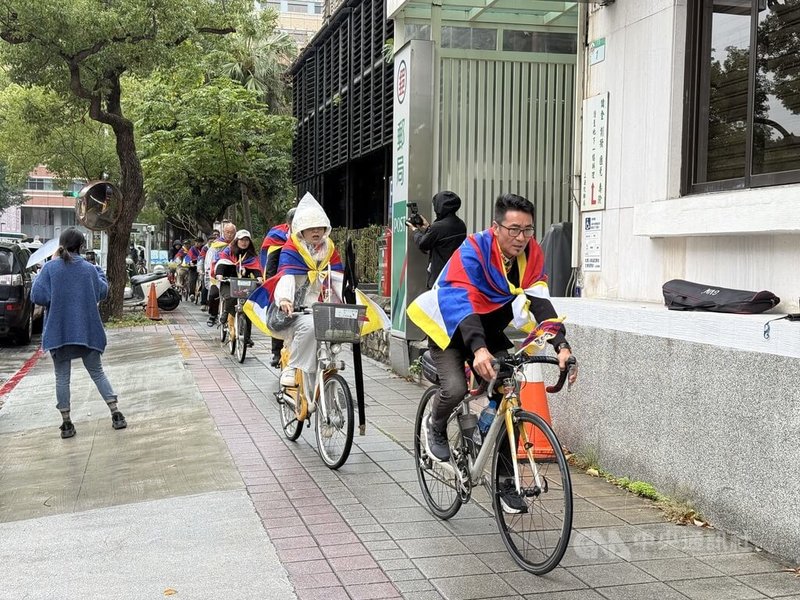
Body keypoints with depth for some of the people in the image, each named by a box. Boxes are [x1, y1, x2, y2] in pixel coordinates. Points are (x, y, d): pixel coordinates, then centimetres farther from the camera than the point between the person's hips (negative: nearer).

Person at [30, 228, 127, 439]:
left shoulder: (50, 268, -8)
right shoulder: (89, 269, -1)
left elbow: (38, 296, -13)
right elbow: (102, 292, 12)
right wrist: (99, 271, 25)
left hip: (59, 332, -2)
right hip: (87, 332, 2)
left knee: (62, 378, 7)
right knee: (97, 373, 13)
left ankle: (66, 424, 7)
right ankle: (116, 415, 6)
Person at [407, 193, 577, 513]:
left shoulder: (531, 254, -14)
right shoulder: (473, 250, -30)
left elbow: (540, 303, -23)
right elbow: (460, 302, -42)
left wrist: (562, 346, -40)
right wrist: (479, 350, -58)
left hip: (490, 331, 5)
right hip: (450, 328, -5)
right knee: (455, 388, -28)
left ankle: (505, 482, 6)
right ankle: (435, 427, 8)